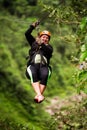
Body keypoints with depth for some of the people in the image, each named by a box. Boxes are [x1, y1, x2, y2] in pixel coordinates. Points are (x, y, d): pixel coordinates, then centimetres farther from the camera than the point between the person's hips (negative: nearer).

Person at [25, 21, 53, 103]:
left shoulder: (49, 47, 22)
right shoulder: (34, 43, 27)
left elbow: (49, 51, -2)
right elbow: (27, 34, 18)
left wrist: (42, 44, -17)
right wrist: (32, 27, 4)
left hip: (44, 66, 0)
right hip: (33, 65, 0)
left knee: (45, 75, -36)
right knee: (33, 74, -36)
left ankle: (38, 96, -47)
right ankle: (39, 95, -52)